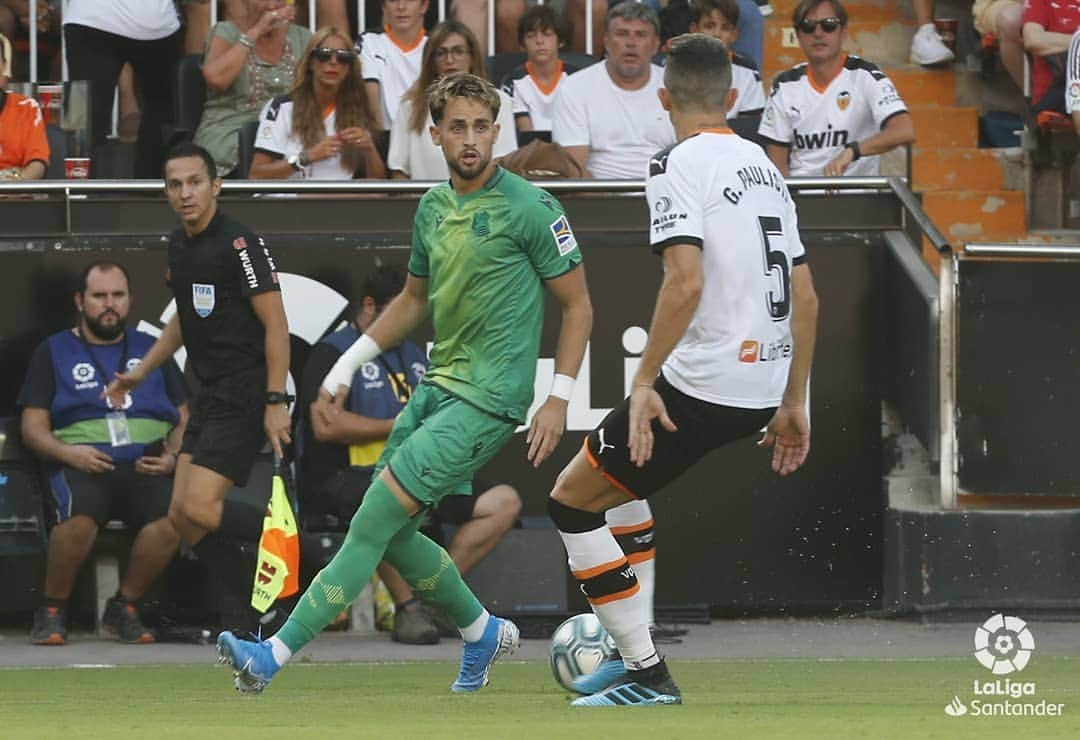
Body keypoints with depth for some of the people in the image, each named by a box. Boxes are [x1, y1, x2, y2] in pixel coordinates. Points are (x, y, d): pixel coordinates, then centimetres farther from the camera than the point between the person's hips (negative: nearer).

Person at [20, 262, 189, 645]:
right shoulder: (54, 351, 17)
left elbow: (184, 419, 21)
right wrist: (67, 452, -10)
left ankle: (124, 608, -11)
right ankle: (53, 611, -15)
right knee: (80, 516, -38)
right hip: (83, 462, -2)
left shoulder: (151, 350, 24)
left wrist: (172, 456, -1)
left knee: (173, 513, -33)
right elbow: (33, 427, 10)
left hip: (145, 463, 2)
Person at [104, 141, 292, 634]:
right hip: (208, 399, 9)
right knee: (182, 517, 3)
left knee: (200, 509, -19)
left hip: (244, 398, -9)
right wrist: (141, 372, 27)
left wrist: (276, 402, -20)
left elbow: (275, 324, -15)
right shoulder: (178, 246, 12)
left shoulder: (240, 244, -14)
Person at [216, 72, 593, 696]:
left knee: (376, 517, -15)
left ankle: (276, 656, -17)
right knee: (390, 533, 7)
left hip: (488, 399, -8)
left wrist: (559, 398, -13)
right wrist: (347, 366, 18)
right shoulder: (433, 207, 11)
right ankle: (484, 633, 29)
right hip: (437, 385, 8)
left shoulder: (531, 209, -10)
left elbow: (578, 305, -5)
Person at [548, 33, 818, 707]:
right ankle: (632, 655, 24)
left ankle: (648, 674, 1)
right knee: (616, 480, 29)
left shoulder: (678, 166, -10)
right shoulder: (764, 166, 14)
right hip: (763, 390, 8)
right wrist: (794, 404, 21)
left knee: (572, 499, 6)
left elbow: (687, 281, -23)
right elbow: (805, 298, 15)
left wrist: (644, 382, -19)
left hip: (703, 385, -8)